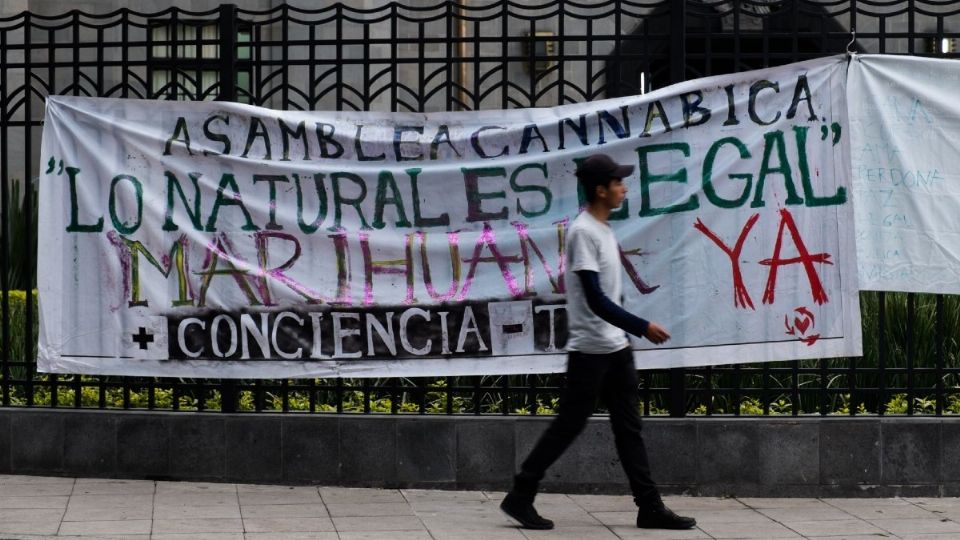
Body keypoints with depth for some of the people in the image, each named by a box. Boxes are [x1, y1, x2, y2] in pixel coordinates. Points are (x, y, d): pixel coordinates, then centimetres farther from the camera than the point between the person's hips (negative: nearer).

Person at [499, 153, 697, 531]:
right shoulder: (583, 232, -17)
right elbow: (595, 299, -23)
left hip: (616, 347, 9)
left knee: (629, 428, 8)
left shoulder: (603, 229, 12)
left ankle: (649, 507, 9)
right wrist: (642, 327, -24)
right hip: (590, 350, -9)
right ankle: (520, 496, 7)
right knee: (568, 426, -3)